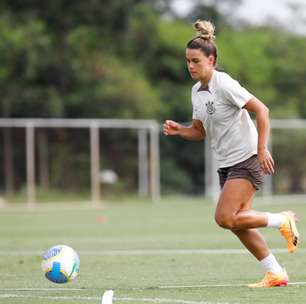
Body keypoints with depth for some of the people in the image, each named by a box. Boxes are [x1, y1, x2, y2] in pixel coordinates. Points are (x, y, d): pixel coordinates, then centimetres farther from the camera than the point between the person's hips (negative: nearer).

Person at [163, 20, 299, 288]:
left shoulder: (225, 85, -17)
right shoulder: (197, 91, 8)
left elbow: (261, 110, -18)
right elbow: (200, 131, 17)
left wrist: (262, 150, -23)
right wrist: (178, 130, -2)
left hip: (248, 159, -9)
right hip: (228, 163, 9)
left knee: (225, 218, -17)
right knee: (238, 223, 4)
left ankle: (282, 221, 1)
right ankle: (276, 273, 13)